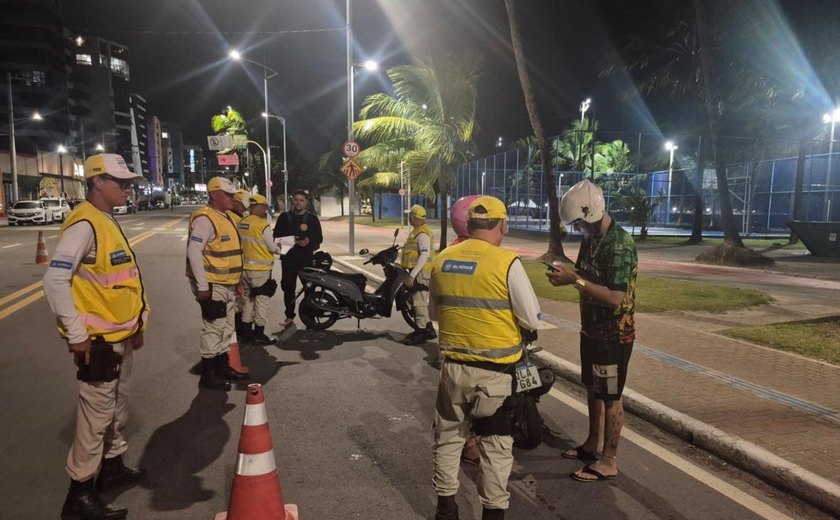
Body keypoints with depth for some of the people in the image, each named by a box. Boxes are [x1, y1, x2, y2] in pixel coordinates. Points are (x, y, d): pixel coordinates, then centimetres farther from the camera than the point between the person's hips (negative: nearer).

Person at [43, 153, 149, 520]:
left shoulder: (107, 223, 11)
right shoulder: (85, 225, -19)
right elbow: (55, 280, -24)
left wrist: (135, 324, 18)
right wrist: (76, 335, -21)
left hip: (119, 337, 9)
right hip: (98, 340, -9)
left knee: (118, 406, 20)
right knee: (96, 415, -1)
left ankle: (112, 468, 37)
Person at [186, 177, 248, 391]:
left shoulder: (224, 217, 15)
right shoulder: (205, 219, -16)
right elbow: (194, 252, -24)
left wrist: (236, 282, 20)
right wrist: (202, 286, -24)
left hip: (226, 285, 10)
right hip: (212, 286, -10)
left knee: (226, 328, 17)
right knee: (213, 329, -3)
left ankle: (223, 367, 30)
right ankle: (208, 375, 7)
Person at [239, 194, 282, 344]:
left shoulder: (241, 223, 4)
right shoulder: (263, 225, -16)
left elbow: (242, 243, 10)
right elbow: (272, 247, -10)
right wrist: (279, 250, 10)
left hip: (245, 268, 7)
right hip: (260, 269, -7)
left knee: (248, 298, 17)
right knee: (261, 301, 1)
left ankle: (246, 331, 24)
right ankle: (259, 334, 5)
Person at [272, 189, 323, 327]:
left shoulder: (312, 218, 8)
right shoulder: (284, 217, 10)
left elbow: (319, 238, 7)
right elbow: (276, 236, 8)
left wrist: (309, 241, -14)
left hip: (307, 257, -1)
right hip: (288, 257, 1)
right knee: (288, 287, 3)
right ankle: (289, 316, 14)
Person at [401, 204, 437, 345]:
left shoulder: (423, 234, -17)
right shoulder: (417, 232, 16)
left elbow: (424, 256, -25)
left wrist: (412, 275, -27)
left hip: (421, 273, -11)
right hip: (417, 273, 11)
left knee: (419, 302, -6)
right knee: (418, 302, 16)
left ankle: (421, 332, 1)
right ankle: (428, 329, 25)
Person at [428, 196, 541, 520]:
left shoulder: (442, 260, 0)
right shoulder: (507, 263, -15)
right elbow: (533, 320, -9)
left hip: (452, 366, 5)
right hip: (495, 371, -4)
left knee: (448, 437, 19)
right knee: (497, 446, 11)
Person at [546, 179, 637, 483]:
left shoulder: (620, 245, -23)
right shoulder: (590, 239, 6)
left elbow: (616, 297, -29)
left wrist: (576, 281, -27)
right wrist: (567, 274, 3)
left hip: (614, 335, -9)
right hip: (591, 329, 9)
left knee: (610, 397, 3)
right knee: (592, 389, 20)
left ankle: (608, 462, 17)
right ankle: (593, 444, 38)